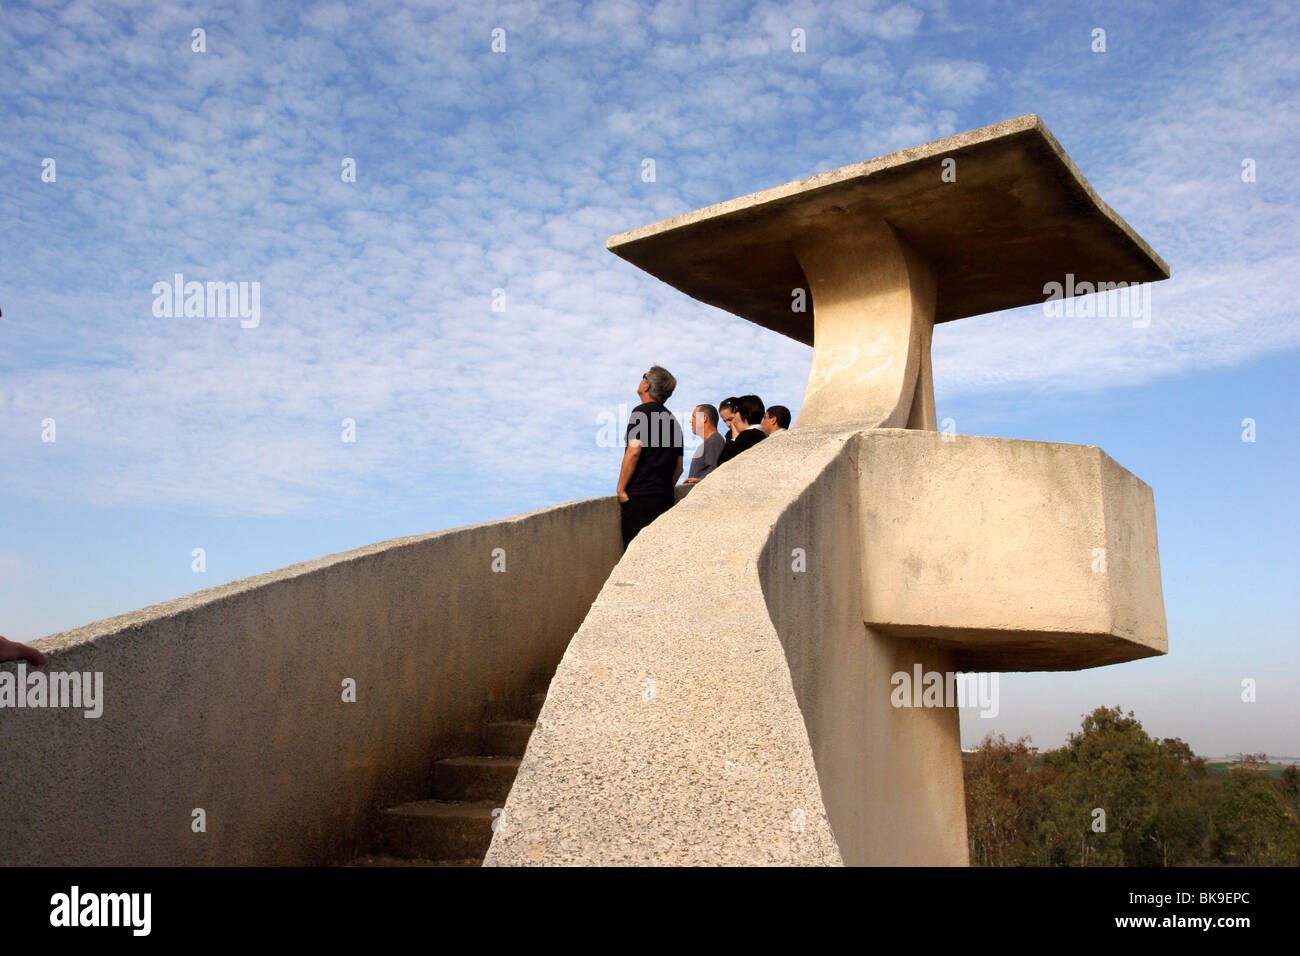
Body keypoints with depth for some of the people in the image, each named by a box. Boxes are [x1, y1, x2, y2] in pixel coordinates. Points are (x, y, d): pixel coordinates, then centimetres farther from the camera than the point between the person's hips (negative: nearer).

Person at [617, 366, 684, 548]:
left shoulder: (642, 412, -3)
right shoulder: (672, 419, 19)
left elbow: (634, 451, -14)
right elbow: (679, 467, 19)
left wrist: (621, 489, -9)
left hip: (641, 496, -8)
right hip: (666, 497, 8)